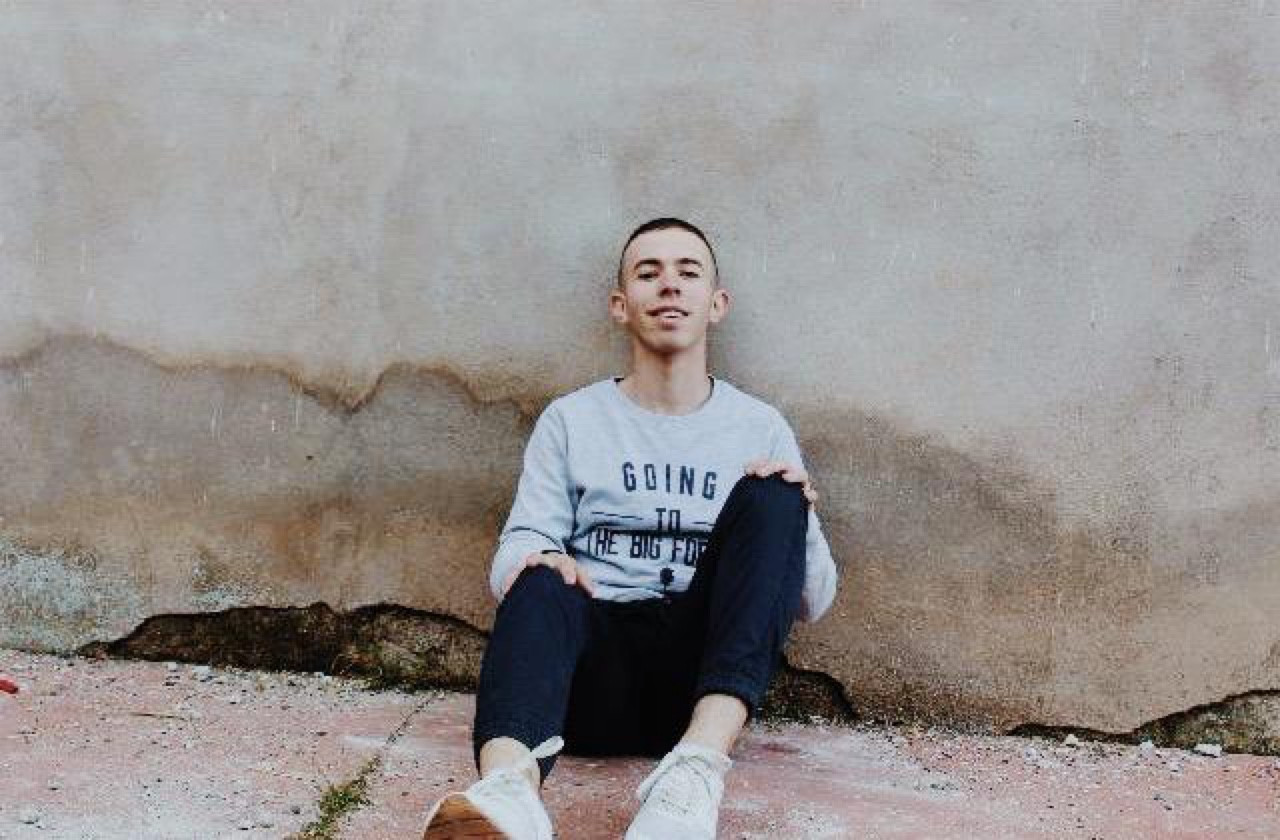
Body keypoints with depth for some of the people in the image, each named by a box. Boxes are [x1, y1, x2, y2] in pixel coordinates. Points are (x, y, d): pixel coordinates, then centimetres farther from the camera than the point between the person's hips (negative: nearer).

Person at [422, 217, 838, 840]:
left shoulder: (760, 427, 14)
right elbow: (513, 558, 5)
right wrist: (532, 565, -21)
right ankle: (509, 788, -61)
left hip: (708, 672, 1)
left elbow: (812, 602, 11)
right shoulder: (570, 420, 14)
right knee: (541, 586, -31)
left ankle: (698, 766, -41)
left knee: (770, 497, -22)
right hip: (594, 675, 0)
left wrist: (793, 513, -12)